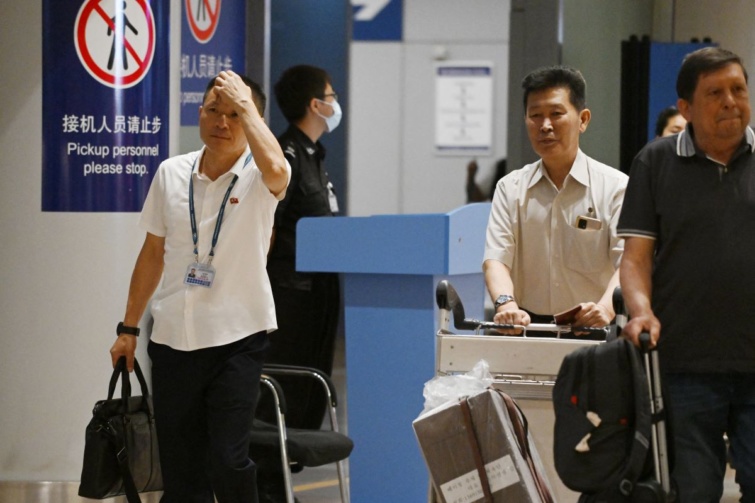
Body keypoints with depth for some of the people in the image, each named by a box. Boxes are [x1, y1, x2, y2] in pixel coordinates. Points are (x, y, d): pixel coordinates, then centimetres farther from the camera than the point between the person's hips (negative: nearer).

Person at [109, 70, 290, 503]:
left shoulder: (258, 178, -7)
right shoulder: (172, 173, 5)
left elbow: (275, 169, -34)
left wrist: (244, 102, -23)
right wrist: (129, 327, 16)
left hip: (238, 338, -4)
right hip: (173, 338, 4)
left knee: (228, 462, -12)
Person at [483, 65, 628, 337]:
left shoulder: (615, 186, 4)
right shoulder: (511, 188, 13)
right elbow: (496, 258, 1)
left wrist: (606, 307, -28)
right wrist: (506, 303, -22)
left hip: (592, 333, -2)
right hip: (527, 325, 2)